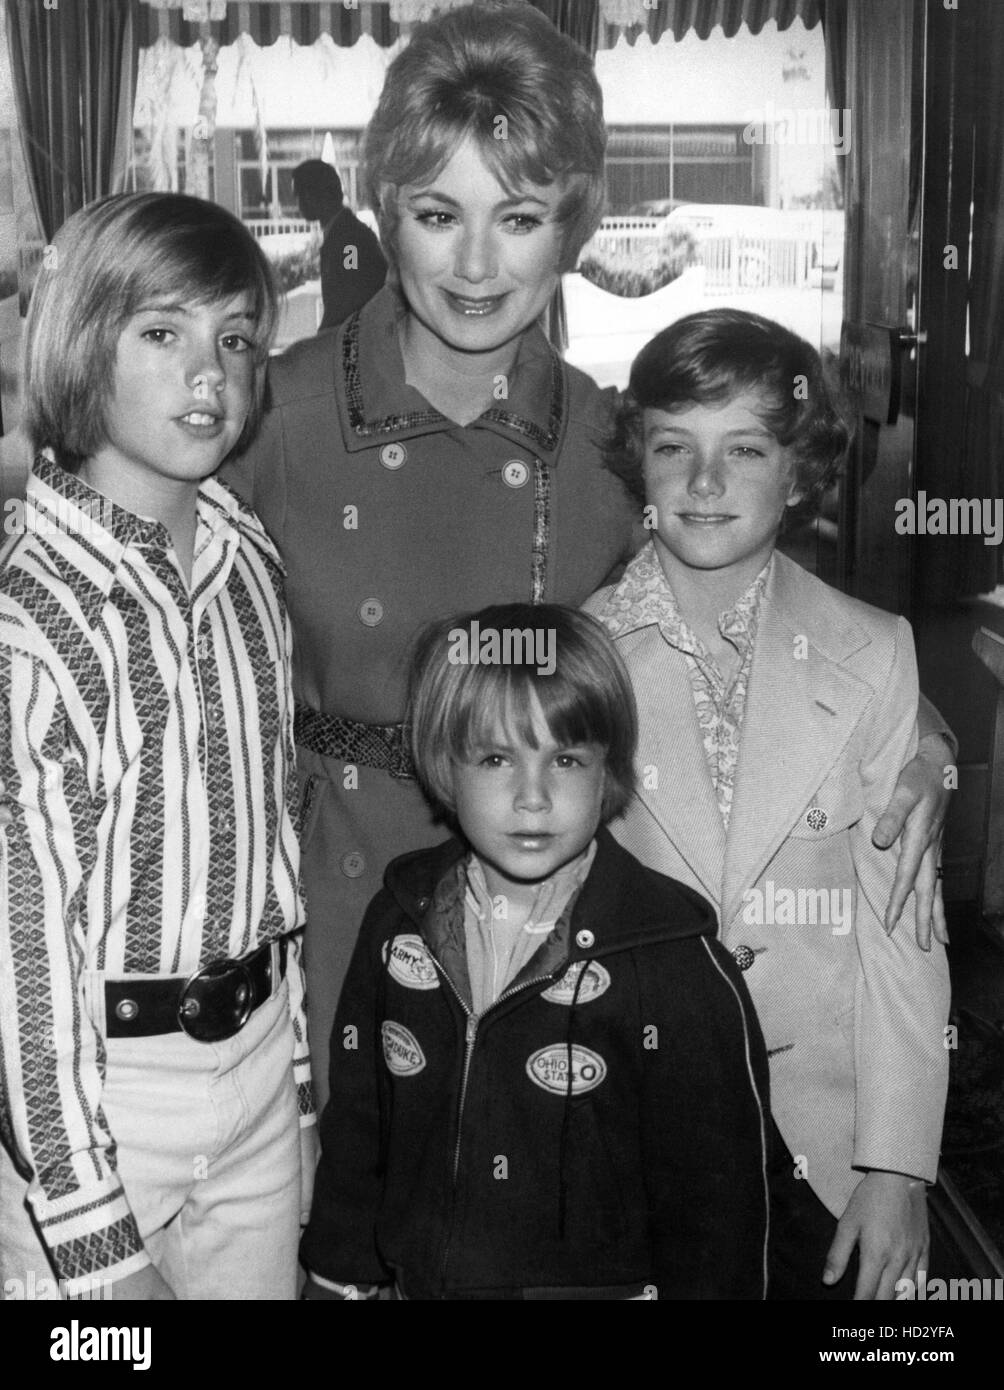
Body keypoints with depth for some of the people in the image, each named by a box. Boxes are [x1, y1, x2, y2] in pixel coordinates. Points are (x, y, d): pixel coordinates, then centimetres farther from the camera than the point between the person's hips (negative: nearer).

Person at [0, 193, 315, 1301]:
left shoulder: (248, 559, 1)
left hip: (259, 1053, 6)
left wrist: (297, 1072, 12)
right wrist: (98, 1242, -15)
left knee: (264, 1279, 19)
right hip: (97, 1084, -5)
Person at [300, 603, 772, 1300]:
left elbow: (718, 1183, -13)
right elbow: (355, 1122, 5)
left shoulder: (676, 956, -19)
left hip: (603, 1281, -3)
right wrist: (341, 1276, 8)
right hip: (418, 1278, 4)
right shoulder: (401, 922, -5)